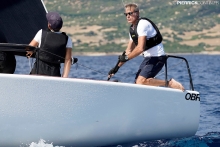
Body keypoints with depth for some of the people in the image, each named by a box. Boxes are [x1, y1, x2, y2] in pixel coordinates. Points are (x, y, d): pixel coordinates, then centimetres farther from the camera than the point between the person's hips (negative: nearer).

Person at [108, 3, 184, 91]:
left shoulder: (142, 24, -16)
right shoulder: (132, 29, 15)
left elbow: (140, 48, -25)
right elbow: (129, 51, 19)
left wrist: (126, 58, -14)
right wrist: (117, 67, 14)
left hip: (157, 57, -10)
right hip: (148, 58, 10)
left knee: (141, 81, -24)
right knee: (137, 81, 4)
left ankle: (170, 83, -19)